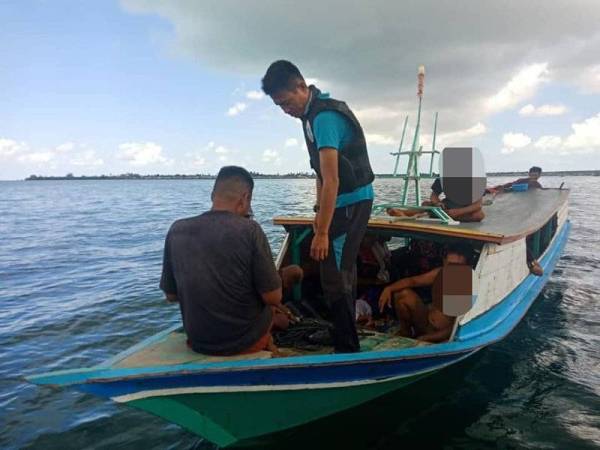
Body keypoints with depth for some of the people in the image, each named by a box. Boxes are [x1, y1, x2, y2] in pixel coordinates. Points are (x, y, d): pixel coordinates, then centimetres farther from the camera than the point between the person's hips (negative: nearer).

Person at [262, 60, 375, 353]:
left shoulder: (324, 117, -22)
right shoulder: (314, 112, 9)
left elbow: (331, 180, -27)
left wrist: (321, 232, -28)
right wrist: (319, 209, 11)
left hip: (351, 203, -10)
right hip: (348, 202, 10)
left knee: (335, 277, -8)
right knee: (342, 271, 18)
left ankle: (347, 349, 3)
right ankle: (345, 337, 33)